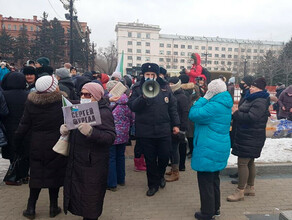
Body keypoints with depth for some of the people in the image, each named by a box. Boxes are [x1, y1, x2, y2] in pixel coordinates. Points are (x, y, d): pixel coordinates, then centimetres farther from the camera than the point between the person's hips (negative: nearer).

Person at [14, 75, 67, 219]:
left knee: (36, 175, 14)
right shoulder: (62, 101, -13)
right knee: (54, 174, 11)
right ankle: (53, 207, 22)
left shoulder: (31, 102, -6)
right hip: (56, 146, -2)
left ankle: (31, 208, 21)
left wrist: (17, 141, 11)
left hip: (37, 146, 2)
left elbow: (24, 125, -2)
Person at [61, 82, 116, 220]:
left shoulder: (104, 113, -14)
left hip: (92, 164, -8)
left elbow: (110, 137, -24)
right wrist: (64, 129, -3)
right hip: (76, 161, 8)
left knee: (90, 199, 6)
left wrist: (91, 132, -38)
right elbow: (73, 128, 19)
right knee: (77, 193, 19)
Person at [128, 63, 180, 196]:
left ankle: (160, 175, 41)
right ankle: (153, 184, 29)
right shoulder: (137, 89, 1)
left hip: (163, 130, 1)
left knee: (164, 156, 10)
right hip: (145, 131, -1)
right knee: (150, 159, 10)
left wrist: (175, 124, 7)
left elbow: (172, 108, 9)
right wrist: (143, 97, -26)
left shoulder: (165, 89, 6)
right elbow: (132, 107, -11)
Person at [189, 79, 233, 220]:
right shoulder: (225, 105, 10)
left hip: (208, 150, -10)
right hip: (219, 148, 10)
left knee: (205, 181, 3)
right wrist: (205, 100, 6)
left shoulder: (214, 106, -22)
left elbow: (194, 115, -21)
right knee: (214, 179, 22)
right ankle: (215, 208, 37)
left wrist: (204, 98, -13)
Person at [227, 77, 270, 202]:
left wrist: (235, 113, -19)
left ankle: (240, 192, 2)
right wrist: (236, 114, 0)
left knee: (242, 163, -7)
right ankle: (250, 188, 31)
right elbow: (243, 113, 19)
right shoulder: (250, 98, 14)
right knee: (249, 162, 17)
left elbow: (251, 117, -27)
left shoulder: (260, 102, -17)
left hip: (251, 138, -10)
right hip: (246, 136, 10)